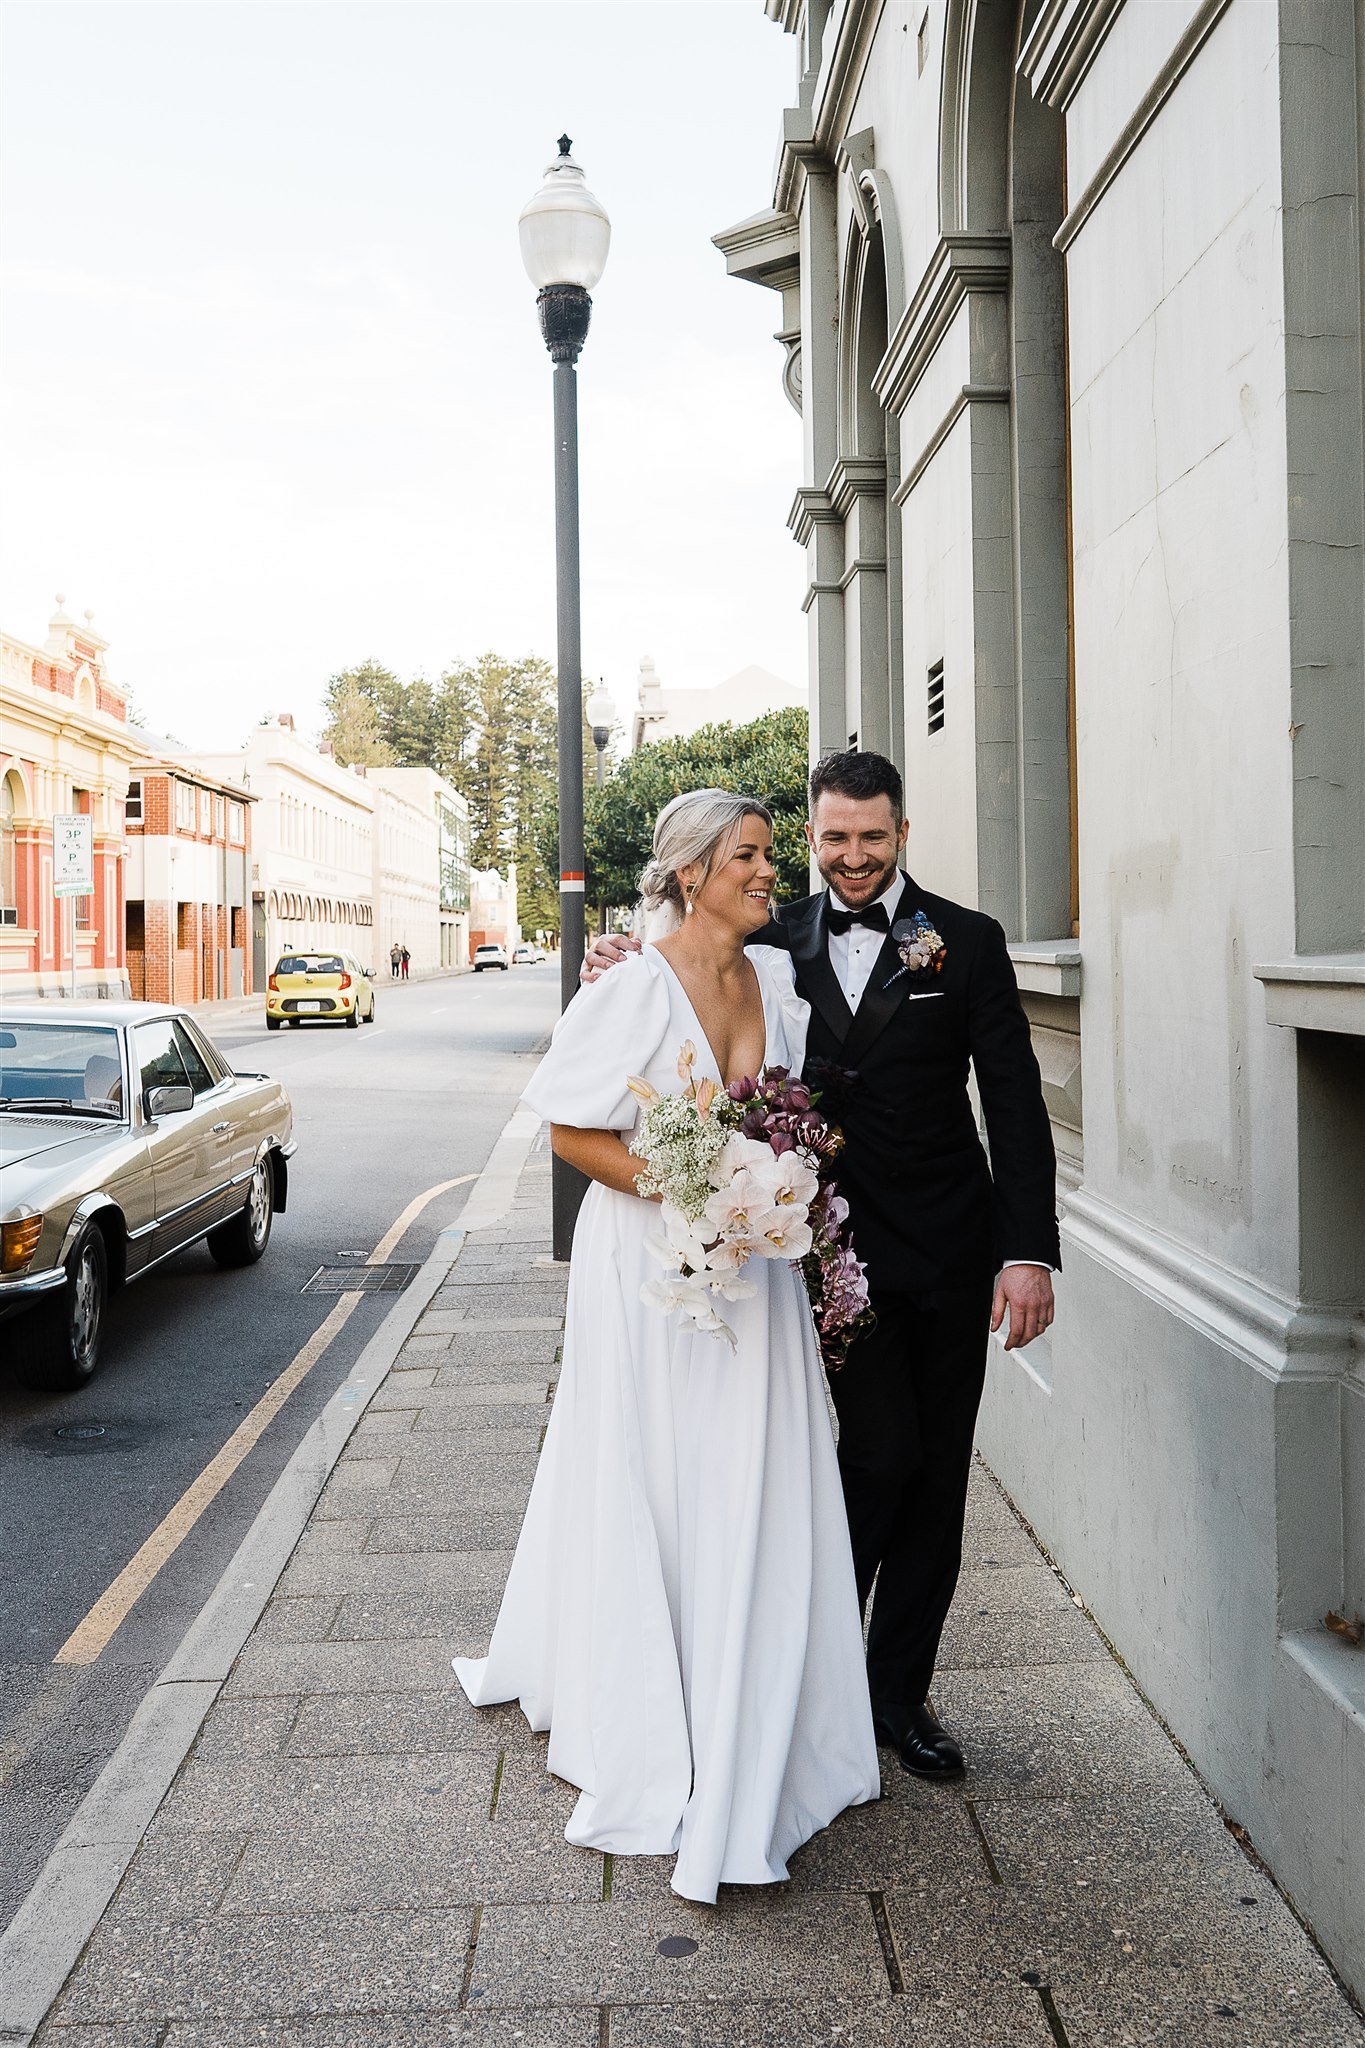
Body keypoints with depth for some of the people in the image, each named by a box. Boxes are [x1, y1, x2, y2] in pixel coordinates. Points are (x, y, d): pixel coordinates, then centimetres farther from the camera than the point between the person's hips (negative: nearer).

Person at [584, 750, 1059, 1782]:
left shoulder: (966, 941, -1)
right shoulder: (778, 940, 3)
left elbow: (1017, 1105, -4)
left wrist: (1030, 1252, -11)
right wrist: (626, 974, -9)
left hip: (949, 1250, 1)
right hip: (837, 1247, -1)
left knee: (935, 1475, 9)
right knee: (881, 1451, -6)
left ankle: (899, 1692, 27)